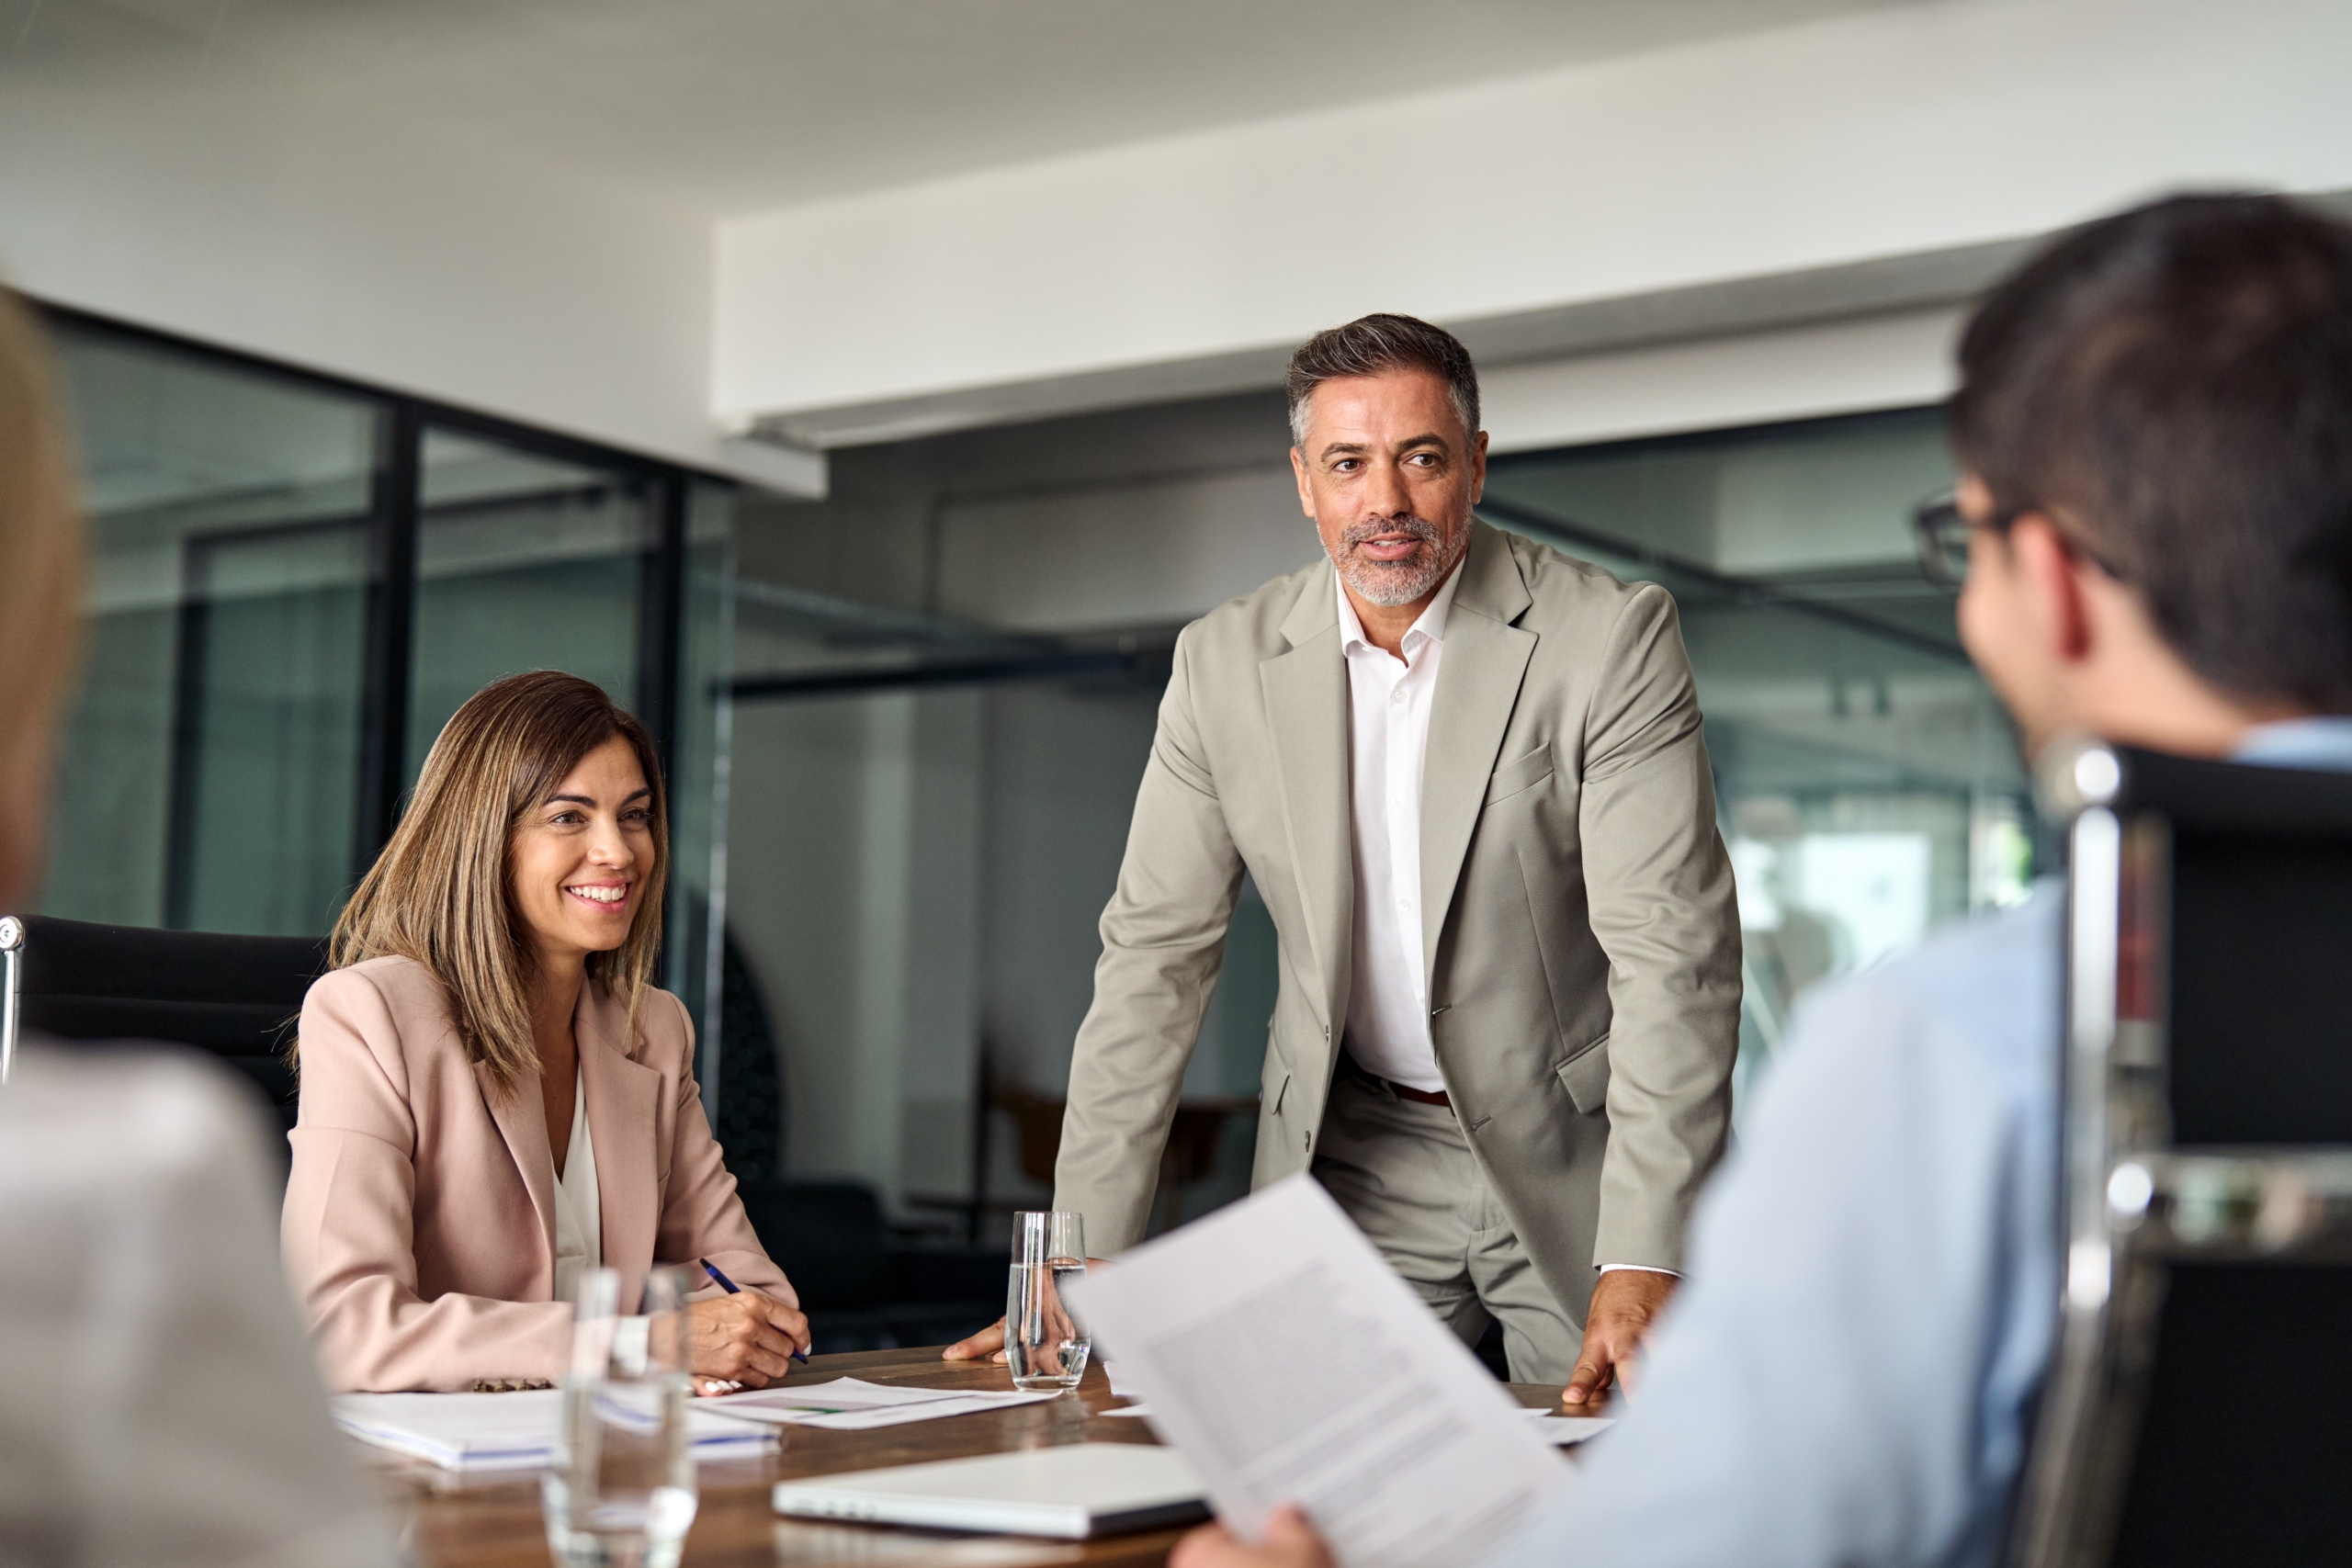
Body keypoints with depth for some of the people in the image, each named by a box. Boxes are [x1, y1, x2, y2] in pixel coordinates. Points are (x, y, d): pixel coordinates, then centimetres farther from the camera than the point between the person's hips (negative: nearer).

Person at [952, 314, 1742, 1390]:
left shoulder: (1608, 637, -13)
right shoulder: (1224, 662, -2)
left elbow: (1671, 950, -19)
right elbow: (1155, 955, 0)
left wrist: (1643, 1267, -28)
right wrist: (1081, 1266, -5)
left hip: (1573, 1154, -2)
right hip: (1356, 1161, 2)